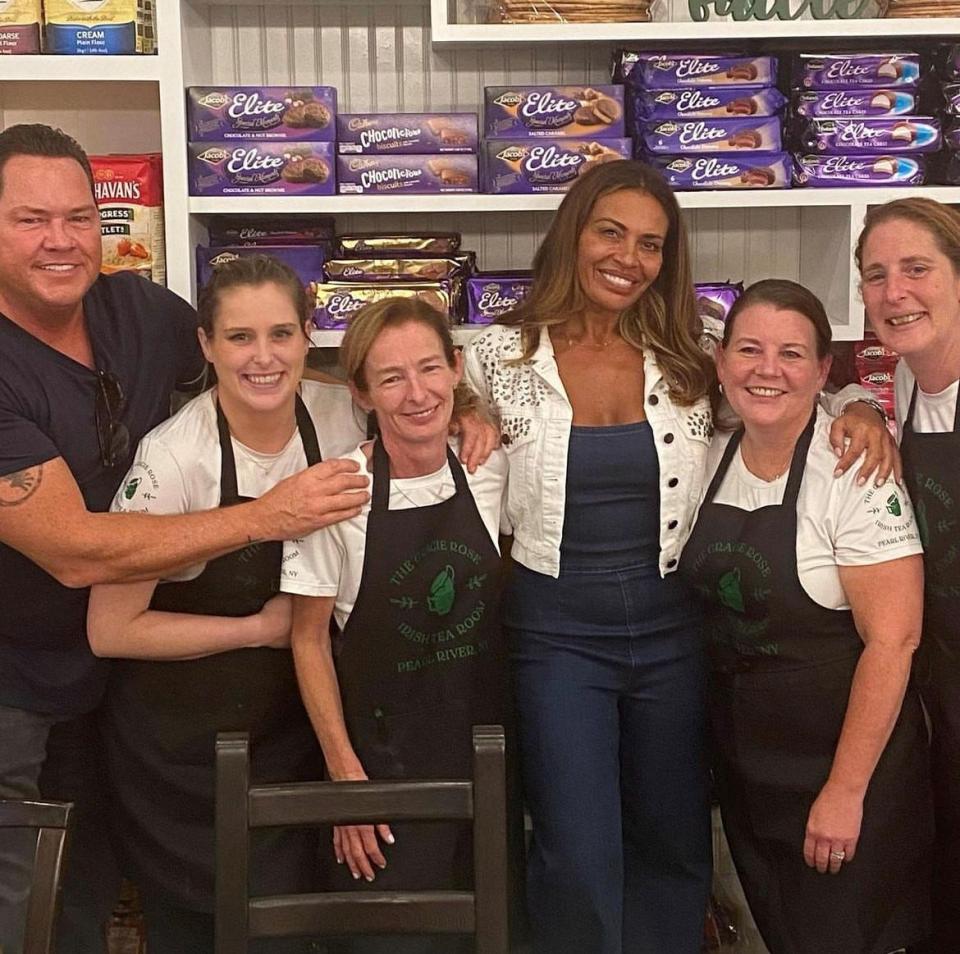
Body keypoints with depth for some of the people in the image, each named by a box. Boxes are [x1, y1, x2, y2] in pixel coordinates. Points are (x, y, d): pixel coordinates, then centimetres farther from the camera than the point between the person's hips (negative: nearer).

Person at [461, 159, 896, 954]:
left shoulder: (693, 356, 0)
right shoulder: (501, 356, -4)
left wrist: (854, 410, -9)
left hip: (669, 625, 3)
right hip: (555, 629, -2)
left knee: (674, 845, 17)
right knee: (578, 860, -2)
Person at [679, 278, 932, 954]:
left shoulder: (854, 471, -19)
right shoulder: (713, 457, 1)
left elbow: (892, 639, -21)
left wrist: (845, 792, -20)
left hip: (842, 753, -6)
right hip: (743, 751, 6)